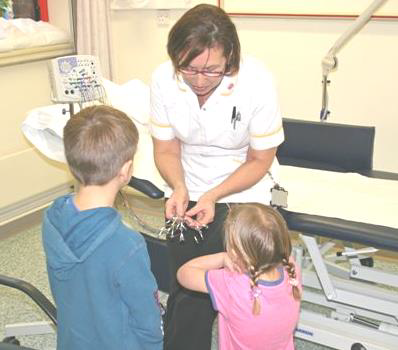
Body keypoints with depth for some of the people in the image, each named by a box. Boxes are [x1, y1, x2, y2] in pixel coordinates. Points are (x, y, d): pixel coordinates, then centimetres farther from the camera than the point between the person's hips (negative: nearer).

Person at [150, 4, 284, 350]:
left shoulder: (257, 81, -23)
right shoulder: (164, 78, -16)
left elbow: (259, 160, -11)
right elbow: (166, 148, -2)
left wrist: (213, 196, -23)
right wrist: (179, 188, -22)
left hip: (242, 188, -2)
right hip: (189, 189, 2)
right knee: (183, 288, 1)